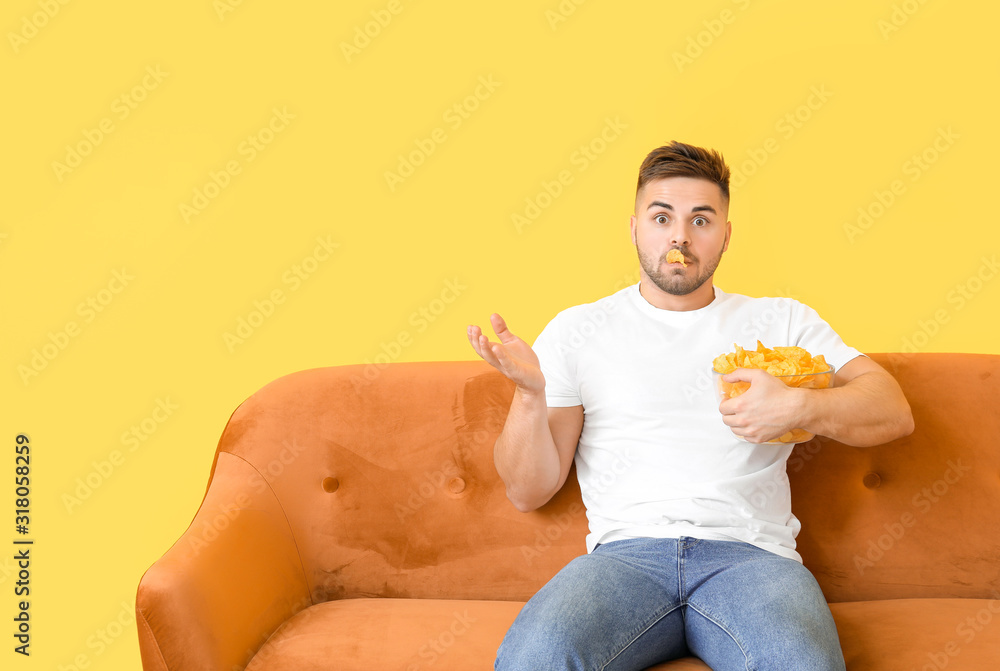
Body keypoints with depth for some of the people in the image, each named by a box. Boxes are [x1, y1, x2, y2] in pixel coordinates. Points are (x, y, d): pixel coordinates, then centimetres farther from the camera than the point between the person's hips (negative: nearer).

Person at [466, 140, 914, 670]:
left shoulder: (781, 322, 18)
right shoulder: (577, 330, 14)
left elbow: (895, 412, 8)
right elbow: (527, 492, 10)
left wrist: (799, 407, -11)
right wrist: (530, 394, -10)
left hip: (749, 552, 1)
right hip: (626, 552, 0)